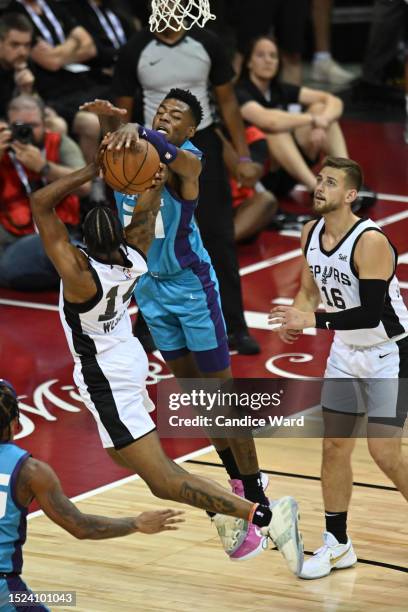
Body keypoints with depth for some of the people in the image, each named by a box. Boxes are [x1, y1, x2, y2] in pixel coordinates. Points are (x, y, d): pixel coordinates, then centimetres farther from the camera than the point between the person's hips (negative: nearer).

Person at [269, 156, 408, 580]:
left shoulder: (371, 242, -27)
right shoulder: (310, 235, -3)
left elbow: (371, 313, -31)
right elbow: (310, 288, 11)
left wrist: (314, 320, -34)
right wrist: (294, 317, -9)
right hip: (345, 354, 7)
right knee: (334, 446, 8)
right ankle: (337, 545, 20)